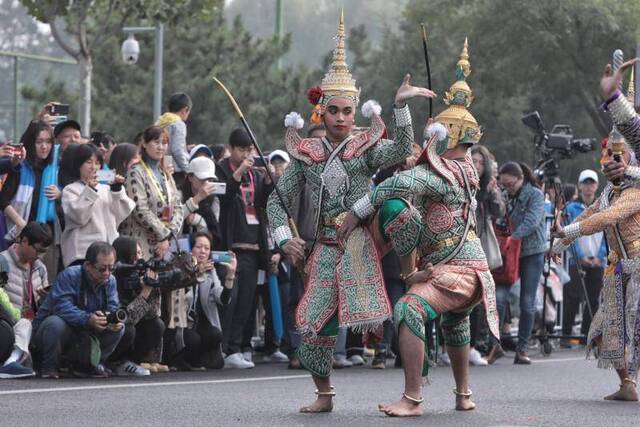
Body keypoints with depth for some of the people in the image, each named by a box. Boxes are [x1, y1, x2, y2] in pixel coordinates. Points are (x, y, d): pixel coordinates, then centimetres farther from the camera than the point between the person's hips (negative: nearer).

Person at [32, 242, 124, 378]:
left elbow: (113, 308, -8)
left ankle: (86, 365, 5)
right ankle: (49, 367, -14)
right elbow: (62, 307, -34)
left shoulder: (110, 281, 0)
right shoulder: (69, 275, -22)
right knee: (56, 323, -40)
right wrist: (88, 319, -49)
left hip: (84, 331, 6)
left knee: (119, 328, -11)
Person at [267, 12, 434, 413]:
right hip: (326, 249, 4)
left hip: (362, 244, -4)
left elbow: (401, 152, -21)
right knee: (313, 323, 2)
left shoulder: (366, 146, 1)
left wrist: (402, 107, -31)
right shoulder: (307, 153, 8)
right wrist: (285, 237, -2)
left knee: (377, 318, -13)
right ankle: (324, 394, 18)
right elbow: (278, 200, 13)